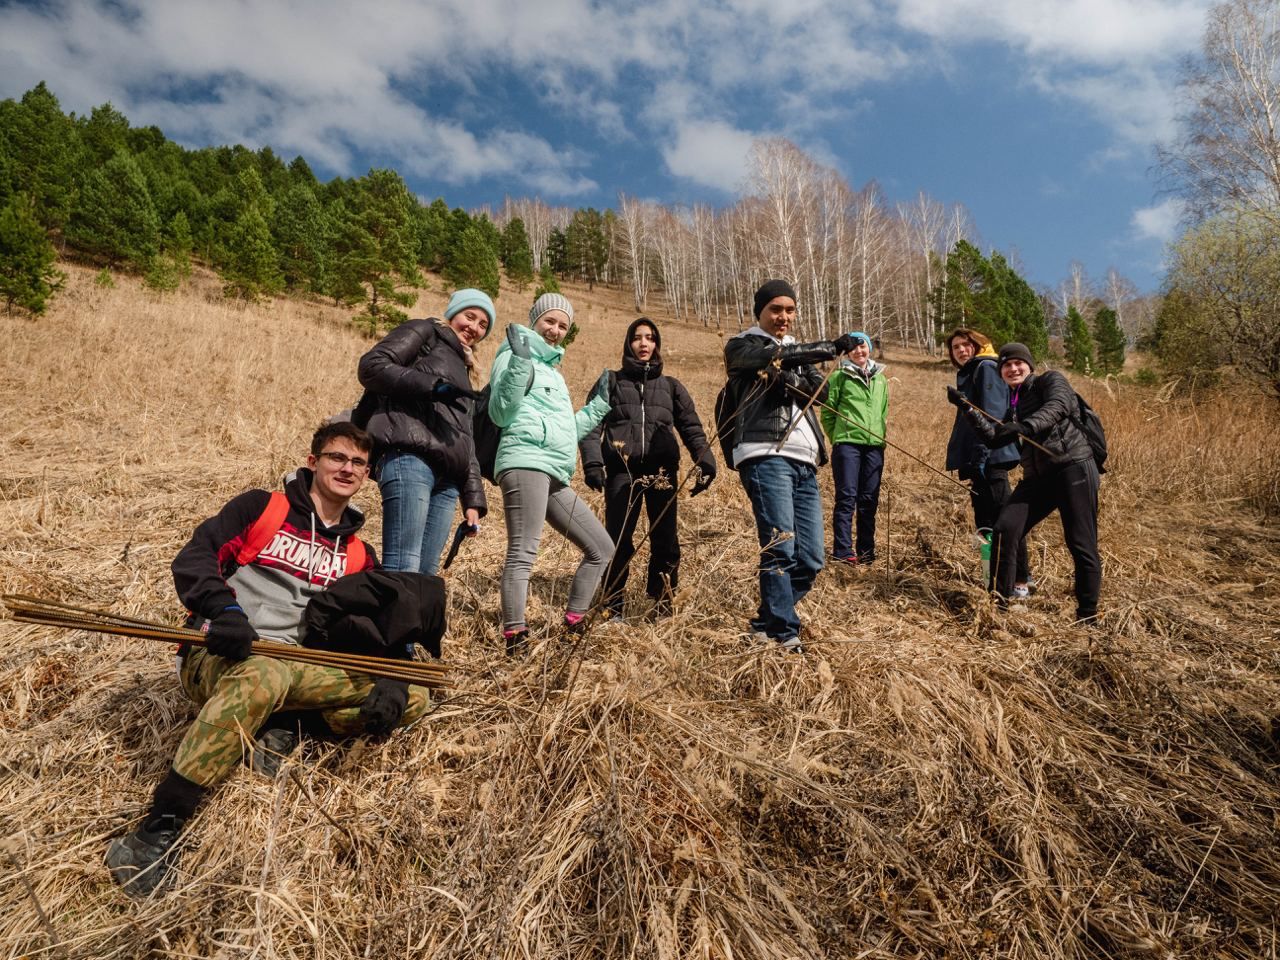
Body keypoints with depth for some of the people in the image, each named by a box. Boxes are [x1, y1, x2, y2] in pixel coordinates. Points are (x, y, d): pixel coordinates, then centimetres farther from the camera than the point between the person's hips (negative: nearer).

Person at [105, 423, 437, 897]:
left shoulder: (359, 555, 16)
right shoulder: (260, 507, 5)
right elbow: (192, 558, -5)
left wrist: (392, 683, -11)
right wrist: (222, 608, -26)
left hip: (297, 666, 4)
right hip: (218, 656, -4)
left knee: (414, 698, -13)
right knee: (262, 676, -43)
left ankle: (282, 728, -18)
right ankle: (157, 830, -36)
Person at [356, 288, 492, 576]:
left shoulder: (462, 369, 33)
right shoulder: (423, 332, 13)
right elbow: (371, 366, -3)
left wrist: (473, 498, 19)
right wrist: (430, 385, -12)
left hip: (447, 479, 8)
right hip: (410, 459, -7)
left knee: (425, 573, 1)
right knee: (403, 570, -18)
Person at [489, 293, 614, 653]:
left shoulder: (552, 370, 32)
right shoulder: (515, 355, 7)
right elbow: (501, 413, -8)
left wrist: (598, 403, 32)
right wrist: (520, 361, -15)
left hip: (555, 476, 9)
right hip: (526, 462, -9)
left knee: (601, 547, 10)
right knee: (523, 553, -19)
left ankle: (573, 626, 14)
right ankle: (515, 640, -23)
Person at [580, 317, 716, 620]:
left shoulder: (670, 386, 20)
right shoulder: (612, 382, 15)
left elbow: (691, 427, 13)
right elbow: (591, 424, 6)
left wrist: (706, 462, -4)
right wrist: (592, 462, -10)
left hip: (662, 472, 2)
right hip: (622, 471, -1)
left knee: (666, 542, -1)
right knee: (618, 542, -4)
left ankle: (662, 610, 9)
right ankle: (614, 611, 6)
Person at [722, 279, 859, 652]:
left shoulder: (797, 351, 27)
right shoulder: (741, 346, 10)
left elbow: (821, 391, 9)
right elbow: (777, 355, -13)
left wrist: (792, 380, -10)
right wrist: (831, 348, -15)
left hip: (804, 461, 6)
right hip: (765, 456, -6)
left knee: (810, 560, 2)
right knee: (780, 548, -15)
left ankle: (765, 622, 17)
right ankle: (784, 633, -6)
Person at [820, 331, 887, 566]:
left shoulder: (881, 379, 17)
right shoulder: (839, 376, 2)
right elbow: (827, 411, 2)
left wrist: (882, 437, 12)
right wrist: (836, 438, 0)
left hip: (875, 446, 5)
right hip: (847, 443, -4)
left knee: (869, 499, 7)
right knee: (847, 497, -7)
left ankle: (866, 551, 15)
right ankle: (843, 551, -5)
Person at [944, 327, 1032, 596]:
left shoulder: (986, 368, -7)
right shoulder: (968, 374, 22)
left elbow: (991, 416, -17)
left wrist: (980, 455, -22)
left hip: (990, 457, -10)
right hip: (976, 459, 10)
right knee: (985, 522, 14)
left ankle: (1020, 583, -3)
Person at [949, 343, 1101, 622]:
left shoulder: (1051, 380, 2)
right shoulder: (1015, 404, 21)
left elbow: (1058, 405, -19)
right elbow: (994, 439, 17)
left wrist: (1025, 425, -36)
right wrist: (966, 408, 12)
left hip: (1073, 469, -6)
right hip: (1037, 478, 6)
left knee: (1081, 543, -5)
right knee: (1005, 529, -8)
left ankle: (1088, 617, 8)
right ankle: (999, 602, 1)